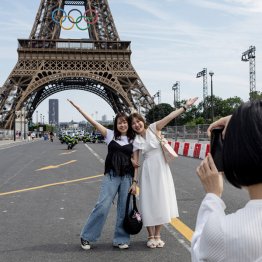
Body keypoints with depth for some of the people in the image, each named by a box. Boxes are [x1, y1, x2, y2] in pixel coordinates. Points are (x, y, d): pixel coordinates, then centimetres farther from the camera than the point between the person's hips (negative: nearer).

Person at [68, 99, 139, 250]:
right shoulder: (110, 135, 4)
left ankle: (121, 239, 18)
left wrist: (134, 182, -1)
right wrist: (77, 107, -8)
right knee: (103, 206, -7)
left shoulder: (133, 141, 7)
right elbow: (93, 122, -2)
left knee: (124, 209, 4)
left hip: (127, 177, 2)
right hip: (111, 176, -2)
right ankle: (87, 237, 6)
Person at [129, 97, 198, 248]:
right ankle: (151, 236, 15)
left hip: (161, 169, -1)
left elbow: (170, 117, -11)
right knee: (150, 202, 3)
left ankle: (157, 235, 18)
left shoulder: (153, 128, -1)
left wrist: (185, 106, -18)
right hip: (148, 171, 1)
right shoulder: (136, 141, 5)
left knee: (161, 201, 5)